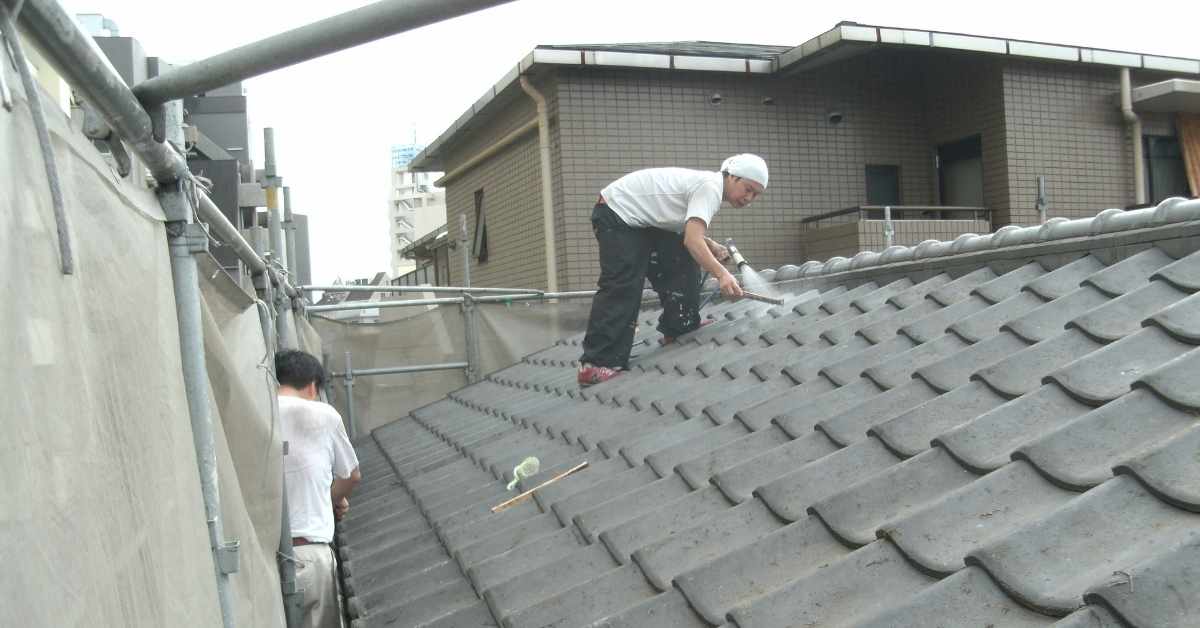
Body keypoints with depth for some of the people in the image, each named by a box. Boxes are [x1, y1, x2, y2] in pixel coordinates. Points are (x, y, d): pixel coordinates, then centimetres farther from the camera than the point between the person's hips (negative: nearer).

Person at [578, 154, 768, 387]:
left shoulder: (707, 185, 10)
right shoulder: (710, 186, -21)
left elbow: (689, 230, 16)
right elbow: (692, 240, -32)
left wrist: (712, 247, 0)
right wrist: (721, 273, -42)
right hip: (616, 215, -10)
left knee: (682, 261, 8)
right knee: (623, 288, -18)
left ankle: (679, 330, 16)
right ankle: (597, 364, -22)